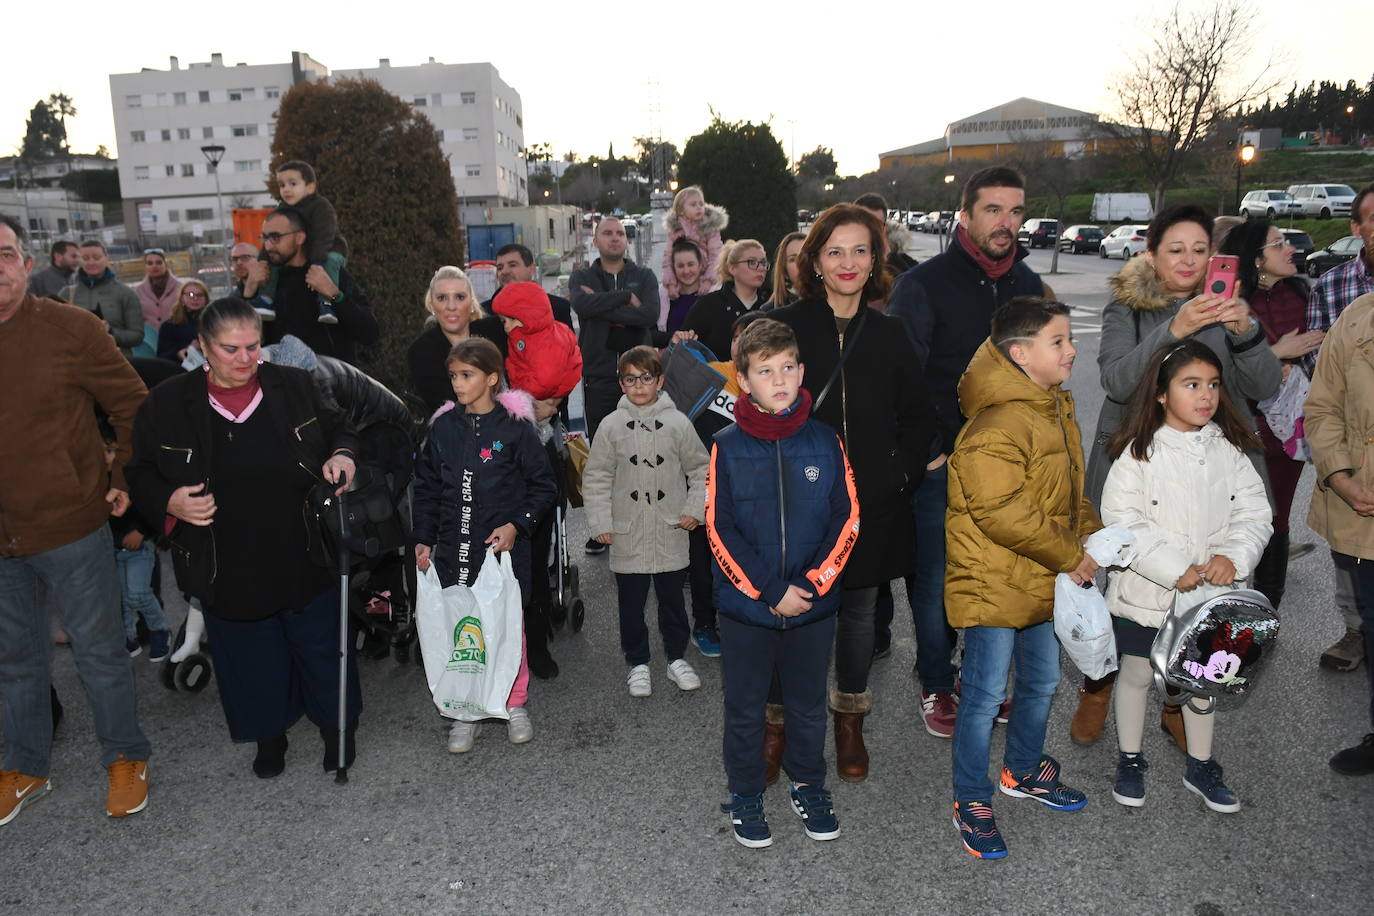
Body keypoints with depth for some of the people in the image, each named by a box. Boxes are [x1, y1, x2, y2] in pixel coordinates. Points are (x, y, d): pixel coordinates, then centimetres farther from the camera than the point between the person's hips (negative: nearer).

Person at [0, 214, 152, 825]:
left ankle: (125, 759, 28)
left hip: (71, 528, -4)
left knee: (99, 652, 10)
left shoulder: (70, 328, -9)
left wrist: (125, 478, -8)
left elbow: (133, 405, -3)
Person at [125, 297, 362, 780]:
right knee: (251, 654, 15)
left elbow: (339, 429, 9)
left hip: (305, 555, 0)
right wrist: (169, 500, -16)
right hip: (230, 567, 0)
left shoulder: (295, 386, -4)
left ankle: (337, 726, 37)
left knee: (322, 644, 13)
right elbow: (138, 472, 4)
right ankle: (269, 734, 40)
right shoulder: (168, 403, -4)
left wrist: (342, 455, -13)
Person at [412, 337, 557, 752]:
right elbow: (426, 488, 13)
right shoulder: (443, 427, 5)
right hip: (453, 550, 3)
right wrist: (424, 539, 8)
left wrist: (516, 525, -11)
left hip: (503, 549, -3)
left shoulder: (515, 427, -6)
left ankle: (515, 705, 27)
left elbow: (543, 484, 0)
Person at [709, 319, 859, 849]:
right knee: (745, 707, 14)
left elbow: (846, 519, -3)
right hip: (745, 607, -1)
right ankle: (745, 795, 35)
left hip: (814, 605, 2)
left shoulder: (825, 442, -4)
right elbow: (720, 530, -11)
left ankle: (809, 785, 40)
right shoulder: (727, 447, -9)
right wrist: (771, 591, -15)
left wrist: (812, 584, -12)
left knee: (809, 704, 18)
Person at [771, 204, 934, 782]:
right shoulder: (784, 327, -3)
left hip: (872, 503, 3)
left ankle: (850, 720, 35)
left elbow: (917, 418, 13)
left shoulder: (888, 336, 6)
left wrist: (901, 473, 0)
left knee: (860, 609, 15)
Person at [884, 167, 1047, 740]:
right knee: (935, 580, 5)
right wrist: (926, 451, -12)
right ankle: (936, 686, 24)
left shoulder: (1028, 285, 8)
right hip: (940, 463, -5)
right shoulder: (923, 284, -9)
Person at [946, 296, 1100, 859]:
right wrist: (1069, 557, -18)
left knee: (1042, 682, 22)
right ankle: (971, 802, 20)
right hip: (993, 581, -9)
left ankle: (1023, 771, 45)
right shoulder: (996, 424, -24)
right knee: (986, 694, 2)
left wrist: (1092, 539, 4)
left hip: (1043, 580, 9)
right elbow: (999, 513, -27)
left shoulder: (1057, 407, 9)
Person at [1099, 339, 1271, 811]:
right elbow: (1121, 519, -18)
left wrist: (1234, 557, -21)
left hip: (1210, 594, 4)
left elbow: (1254, 513, -2)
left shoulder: (1229, 450, -2)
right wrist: (1176, 569, -23)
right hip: (1146, 592, -3)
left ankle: (1201, 766, 37)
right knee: (1137, 673, 12)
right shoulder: (1139, 452, -13)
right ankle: (1130, 760, 32)